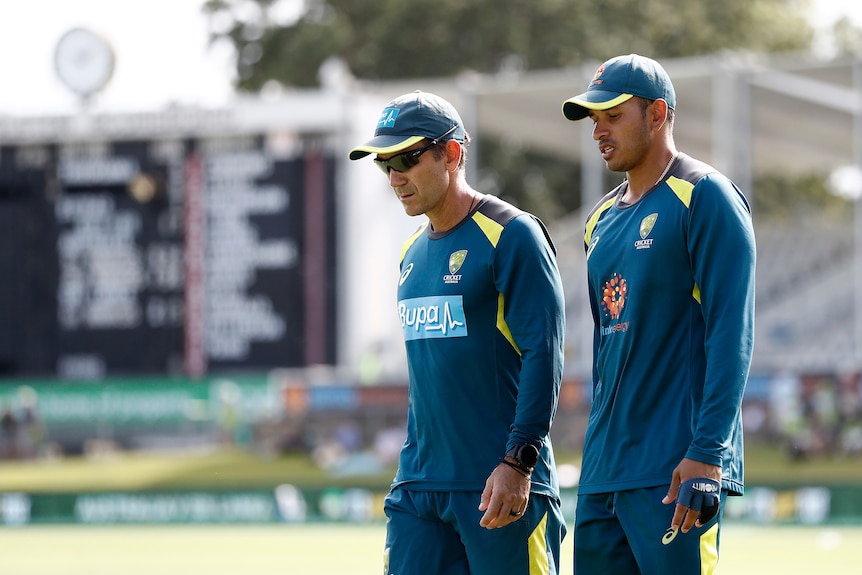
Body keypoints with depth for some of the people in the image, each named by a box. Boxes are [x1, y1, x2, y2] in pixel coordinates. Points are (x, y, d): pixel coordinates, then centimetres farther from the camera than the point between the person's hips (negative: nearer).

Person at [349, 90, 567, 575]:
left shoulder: (512, 235, -7)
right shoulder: (413, 253, 17)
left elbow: (543, 355, -13)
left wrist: (518, 462, -20)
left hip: (501, 486, -7)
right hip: (420, 484, 7)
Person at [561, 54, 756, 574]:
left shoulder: (705, 198, -6)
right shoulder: (602, 220, 18)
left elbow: (731, 336, -13)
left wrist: (706, 455, -20)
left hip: (676, 470, -8)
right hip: (604, 472, 8)